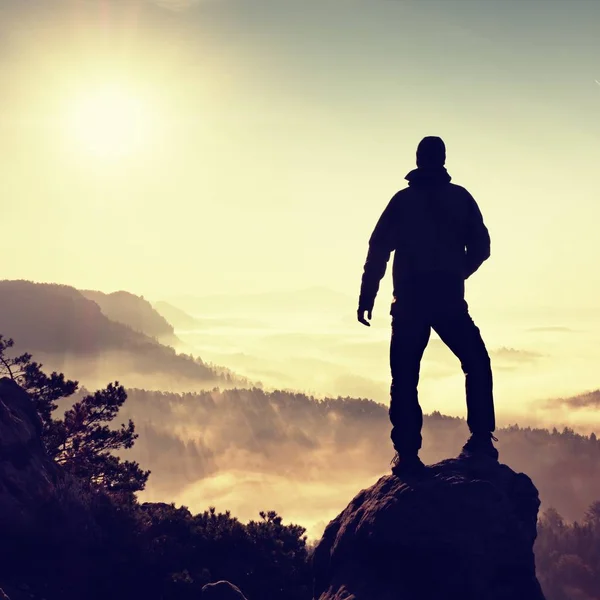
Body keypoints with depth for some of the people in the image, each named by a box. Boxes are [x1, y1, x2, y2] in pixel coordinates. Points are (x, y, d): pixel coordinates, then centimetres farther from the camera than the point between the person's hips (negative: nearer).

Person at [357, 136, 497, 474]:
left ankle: (407, 453, -2)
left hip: (409, 303, 0)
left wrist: (367, 297, 5)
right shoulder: (460, 198, 5)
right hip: (450, 302, 0)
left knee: (405, 378, 5)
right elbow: (481, 247, 5)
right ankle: (482, 440, 5)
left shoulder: (402, 200, 5)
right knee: (477, 366, 15)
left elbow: (378, 252, 0)